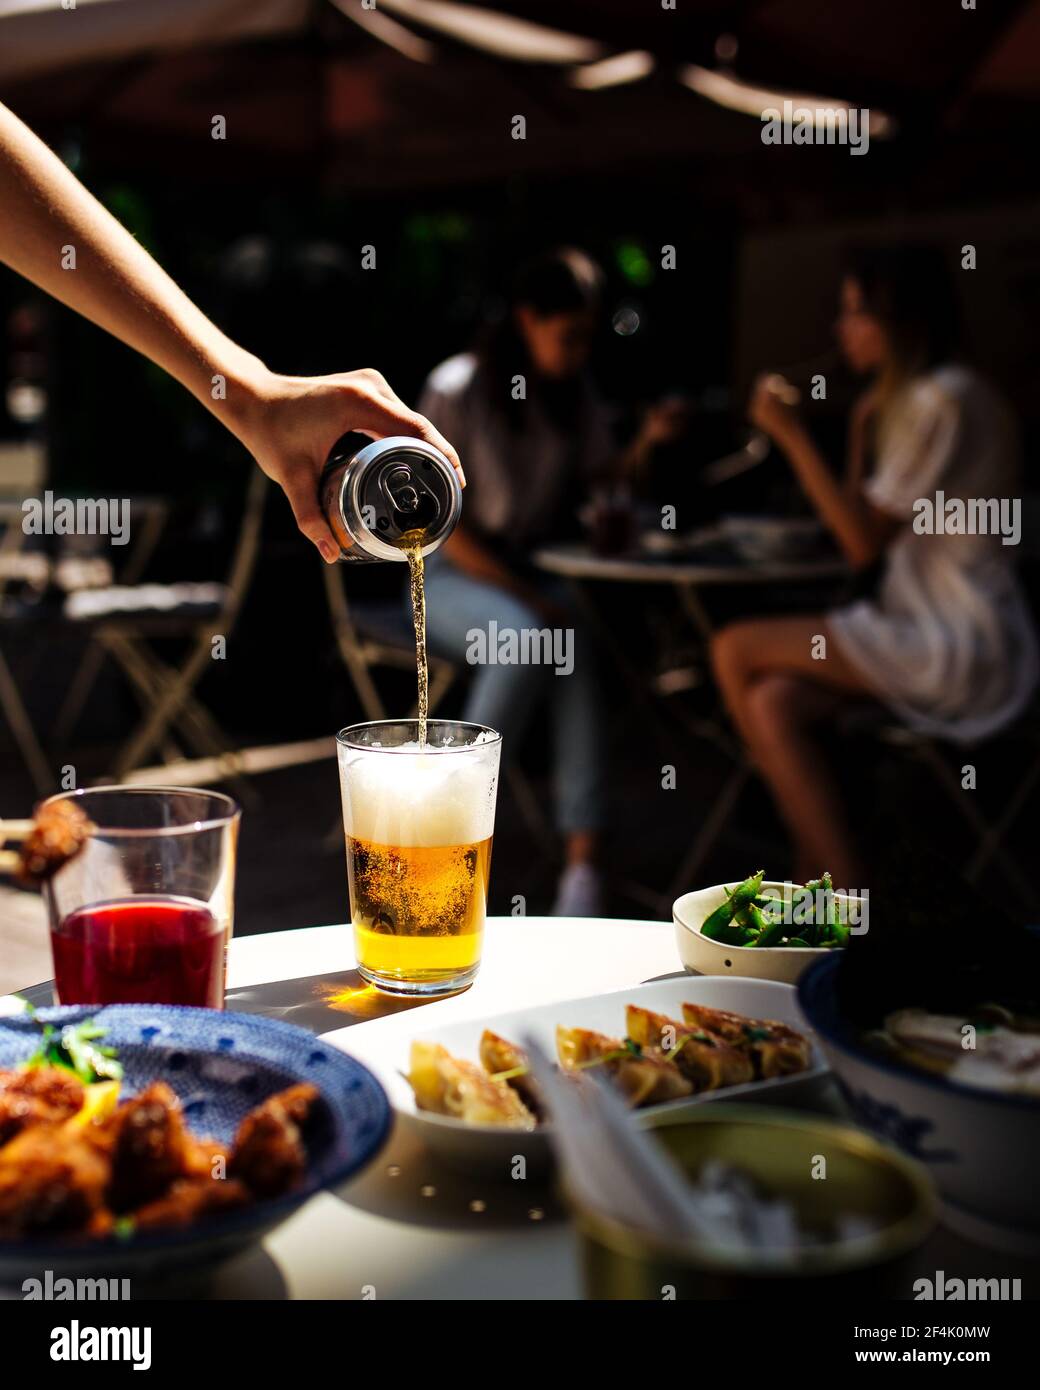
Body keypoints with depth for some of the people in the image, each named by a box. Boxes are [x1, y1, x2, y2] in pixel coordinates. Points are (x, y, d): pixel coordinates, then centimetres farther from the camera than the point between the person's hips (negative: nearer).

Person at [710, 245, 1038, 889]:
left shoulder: (939, 400, -14)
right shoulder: (915, 397, 18)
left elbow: (864, 542, -15)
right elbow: (870, 543, 13)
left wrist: (792, 435, -12)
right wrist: (863, 432, 6)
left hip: (958, 652, -9)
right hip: (939, 634, 9)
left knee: (737, 651, -10)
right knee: (775, 703, -7)